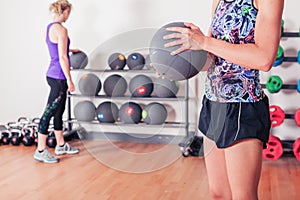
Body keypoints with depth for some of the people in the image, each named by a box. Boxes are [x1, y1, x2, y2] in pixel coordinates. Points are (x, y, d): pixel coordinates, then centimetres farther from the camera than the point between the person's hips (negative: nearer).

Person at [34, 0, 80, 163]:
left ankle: (61, 145, 27)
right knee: (50, 112, -5)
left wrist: (70, 50, 43)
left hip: (54, 75, 10)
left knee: (59, 111, 16)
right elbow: (62, 58, -19)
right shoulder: (61, 30, -17)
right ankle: (40, 151, 2)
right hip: (58, 77, -10)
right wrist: (69, 80, -15)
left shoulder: (50, 27, 12)